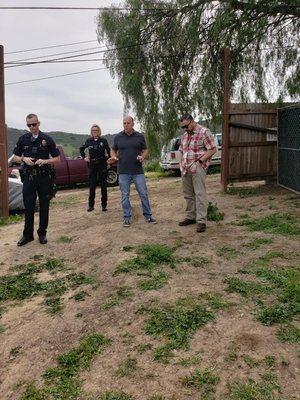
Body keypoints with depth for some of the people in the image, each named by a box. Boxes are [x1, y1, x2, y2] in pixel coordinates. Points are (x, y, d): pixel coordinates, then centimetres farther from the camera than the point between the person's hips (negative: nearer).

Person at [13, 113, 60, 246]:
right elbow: (15, 157, 12)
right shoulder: (23, 139, 7)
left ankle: (42, 233, 18)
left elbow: (57, 159, 3)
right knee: (28, 207, 4)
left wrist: (45, 161, -15)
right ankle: (27, 234, 15)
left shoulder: (47, 139, 2)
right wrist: (24, 159, -9)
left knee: (44, 206, 5)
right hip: (28, 177, 1)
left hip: (44, 177, -1)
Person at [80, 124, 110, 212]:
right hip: (92, 165, 2)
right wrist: (84, 157, 10)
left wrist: (108, 158, -3)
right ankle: (91, 205, 11)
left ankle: (104, 205, 11)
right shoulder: (89, 141, 5)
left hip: (102, 165, -2)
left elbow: (108, 151, 8)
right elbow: (81, 149, 20)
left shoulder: (103, 140, -2)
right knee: (92, 186, 4)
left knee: (103, 186, 3)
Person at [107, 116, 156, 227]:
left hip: (138, 171, 0)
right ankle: (127, 218, 16)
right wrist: (113, 157, -5)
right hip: (123, 172, 1)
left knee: (143, 194, 3)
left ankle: (148, 216, 16)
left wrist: (143, 157, -11)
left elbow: (145, 150, 10)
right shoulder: (118, 137, 6)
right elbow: (113, 150, 16)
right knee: (125, 196, 5)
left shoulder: (140, 136, 4)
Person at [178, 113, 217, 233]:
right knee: (188, 195, 11)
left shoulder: (204, 132, -6)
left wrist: (199, 161, -15)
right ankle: (191, 217, 22)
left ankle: (201, 221, -7)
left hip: (198, 168, -7)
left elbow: (212, 149, -10)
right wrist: (182, 164, 12)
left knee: (200, 194, -9)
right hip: (185, 169, 7)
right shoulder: (185, 135, 16)